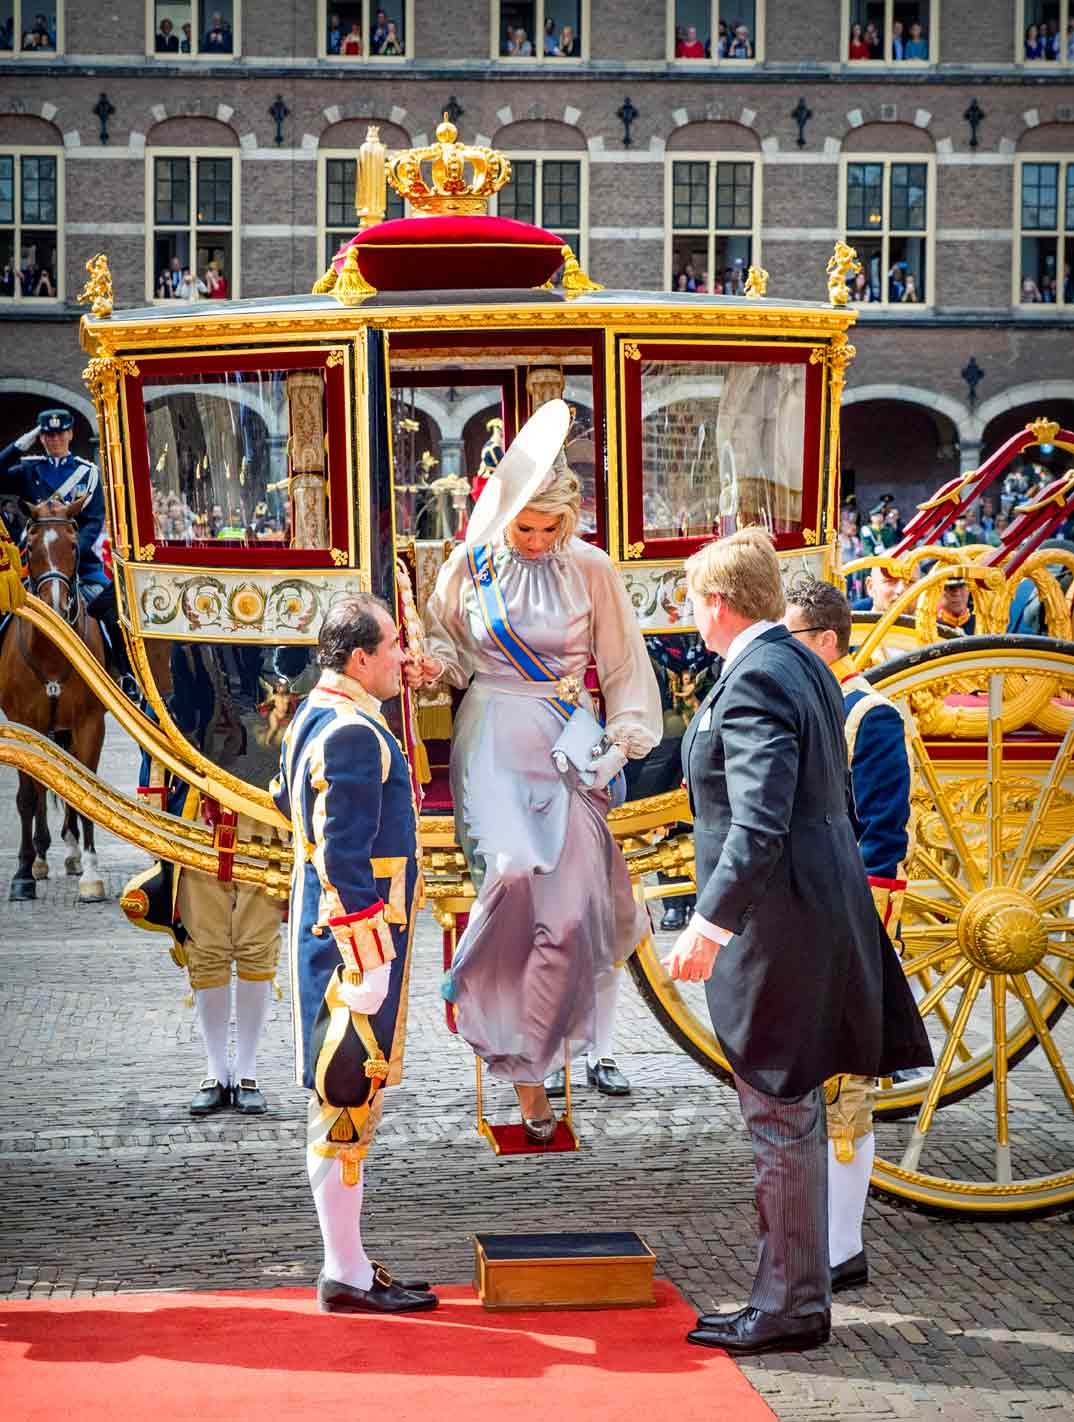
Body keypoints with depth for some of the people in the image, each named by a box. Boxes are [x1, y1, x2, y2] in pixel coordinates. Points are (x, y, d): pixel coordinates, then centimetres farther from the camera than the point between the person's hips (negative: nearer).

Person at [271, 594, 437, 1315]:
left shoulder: (313, 717, 12)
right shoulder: (355, 734, -20)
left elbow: (288, 798, 28)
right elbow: (344, 859, -23)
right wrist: (370, 962, -22)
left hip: (327, 934, 11)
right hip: (357, 937, -11)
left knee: (347, 1100, 14)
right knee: (349, 1100, -4)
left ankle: (348, 1262, 22)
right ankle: (348, 1276, 2)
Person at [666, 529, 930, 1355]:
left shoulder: (754, 678, -17)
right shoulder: (803, 666, 14)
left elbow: (760, 821, -26)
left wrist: (710, 922, -27)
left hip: (775, 920, -10)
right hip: (819, 908, 10)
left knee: (781, 1118, -2)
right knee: (791, 1117, 15)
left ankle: (793, 1309, 5)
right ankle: (791, 1298, 23)